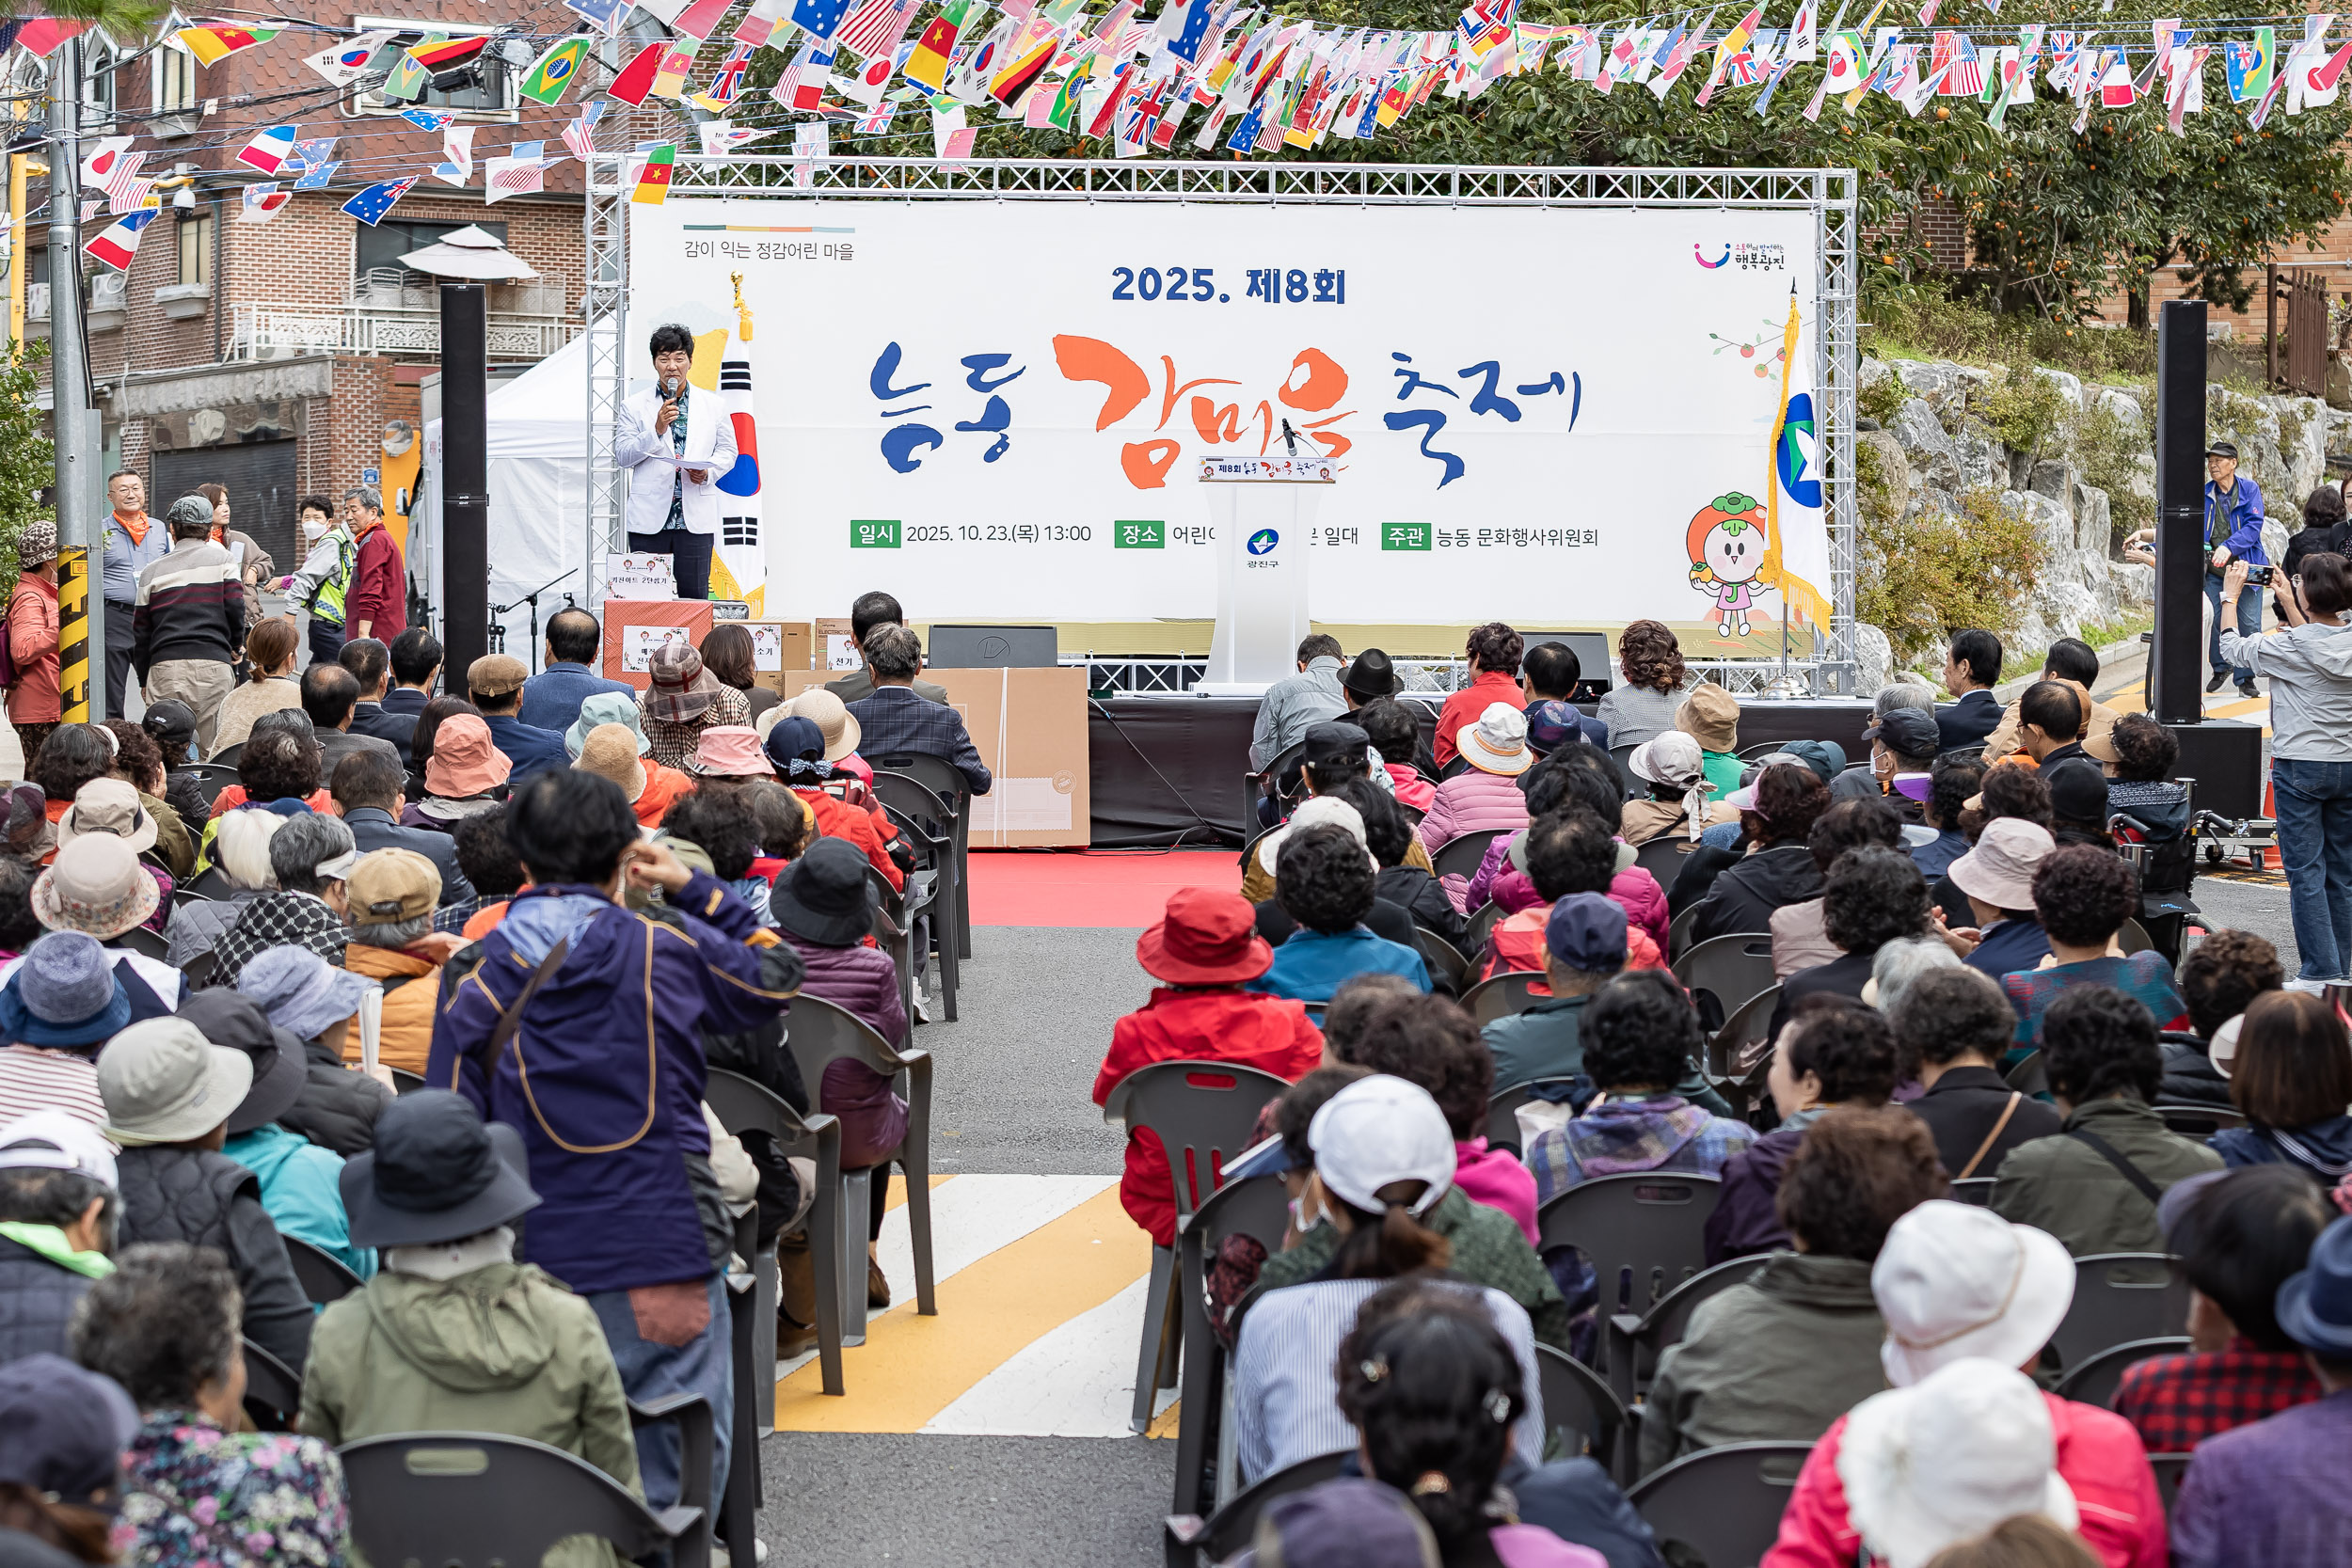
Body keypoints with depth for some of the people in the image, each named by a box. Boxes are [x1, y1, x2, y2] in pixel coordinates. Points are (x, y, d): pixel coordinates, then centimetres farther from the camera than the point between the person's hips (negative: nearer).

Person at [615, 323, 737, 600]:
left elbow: (727, 451, 12)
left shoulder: (713, 406, 10)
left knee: (695, 595, -1)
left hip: (696, 517, 1)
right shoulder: (635, 407, 6)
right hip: (649, 519, -1)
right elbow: (622, 455, 0)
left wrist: (707, 473, -8)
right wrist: (656, 430, -13)